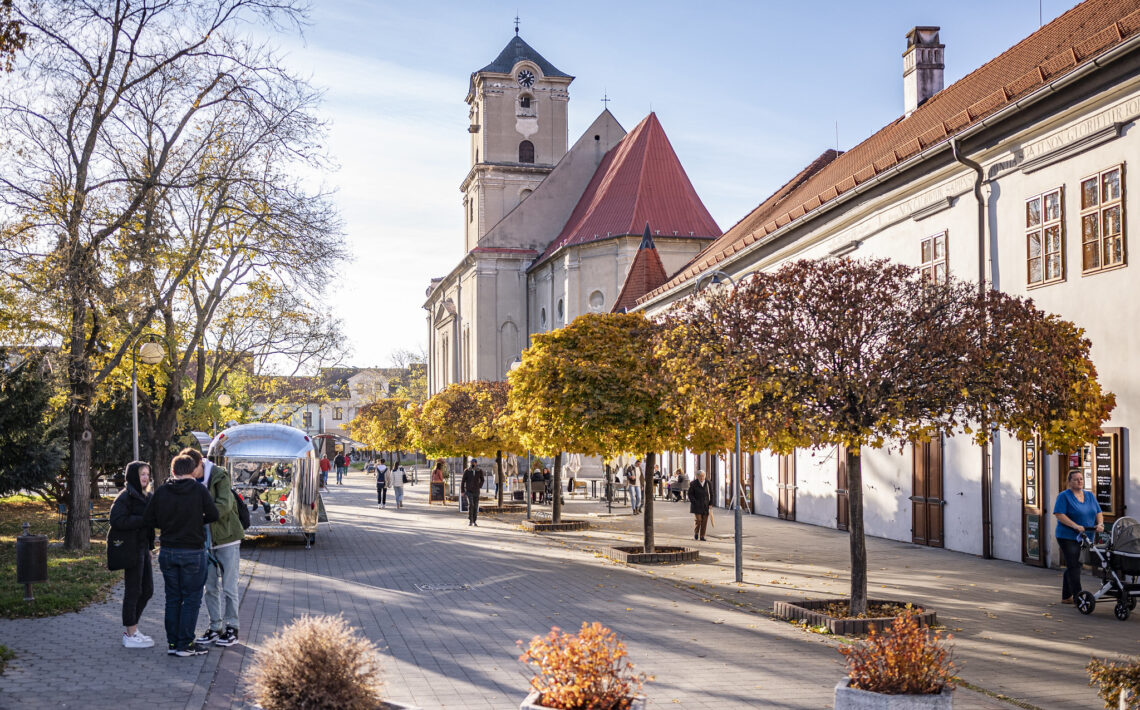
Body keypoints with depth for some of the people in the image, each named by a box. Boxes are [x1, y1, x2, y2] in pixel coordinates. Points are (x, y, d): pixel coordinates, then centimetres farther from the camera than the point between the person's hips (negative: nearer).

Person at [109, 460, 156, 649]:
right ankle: (130, 635, 6)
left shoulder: (145, 496, 15)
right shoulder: (125, 497, -13)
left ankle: (131, 628, 24)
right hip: (131, 549, -9)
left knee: (147, 590, 13)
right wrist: (144, 520, -22)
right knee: (133, 591, -2)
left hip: (143, 548, 9)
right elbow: (117, 520, -23)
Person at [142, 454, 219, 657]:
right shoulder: (199, 490, -9)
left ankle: (172, 643, 17)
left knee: (172, 599, 13)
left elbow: (148, 520, 1)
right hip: (193, 552, -4)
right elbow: (213, 515, -8)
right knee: (191, 599, 4)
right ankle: (185, 644, 3)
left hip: (168, 552, 4)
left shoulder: (161, 491, 0)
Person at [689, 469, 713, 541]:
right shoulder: (693, 484, -3)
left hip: (706, 505, 3)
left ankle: (702, 536, 9)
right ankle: (696, 533, 15)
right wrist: (695, 502, -13)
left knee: (704, 521, 0)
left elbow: (711, 494, 9)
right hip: (697, 505, -2)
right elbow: (690, 494, -2)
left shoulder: (708, 484, 4)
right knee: (698, 520, -9)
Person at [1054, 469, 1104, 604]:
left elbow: (1098, 512, 14)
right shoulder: (1064, 496, -7)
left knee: (1072, 566, 12)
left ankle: (1066, 597, 20)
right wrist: (1076, 526, -23)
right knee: (1073, 567, -10)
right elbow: (1059, 514, -14)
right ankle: (1078, 598, -11)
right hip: (1067, 537, -6)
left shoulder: (1090, 495, 14)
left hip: (1084, 538, 6)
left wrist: (1100, 524, -6)